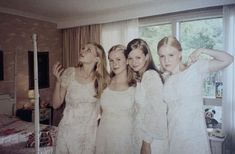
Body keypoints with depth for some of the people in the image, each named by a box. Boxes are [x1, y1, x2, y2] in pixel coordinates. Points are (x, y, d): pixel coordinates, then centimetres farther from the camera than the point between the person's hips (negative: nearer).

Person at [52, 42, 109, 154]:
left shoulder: (102, 78, -8)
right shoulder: (69, 73, -9)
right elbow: (56, 104, -5)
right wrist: (58, 80, -15)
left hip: (90, 131, 0)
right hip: (68, 129, 0)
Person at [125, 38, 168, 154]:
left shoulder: (151, 75, -17)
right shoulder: (139, 77, 9)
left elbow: (155, 111, -20)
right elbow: (141, 109, 9)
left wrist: (146, 143, -16)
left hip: (151, 140, -8)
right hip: (141, 135, 8)